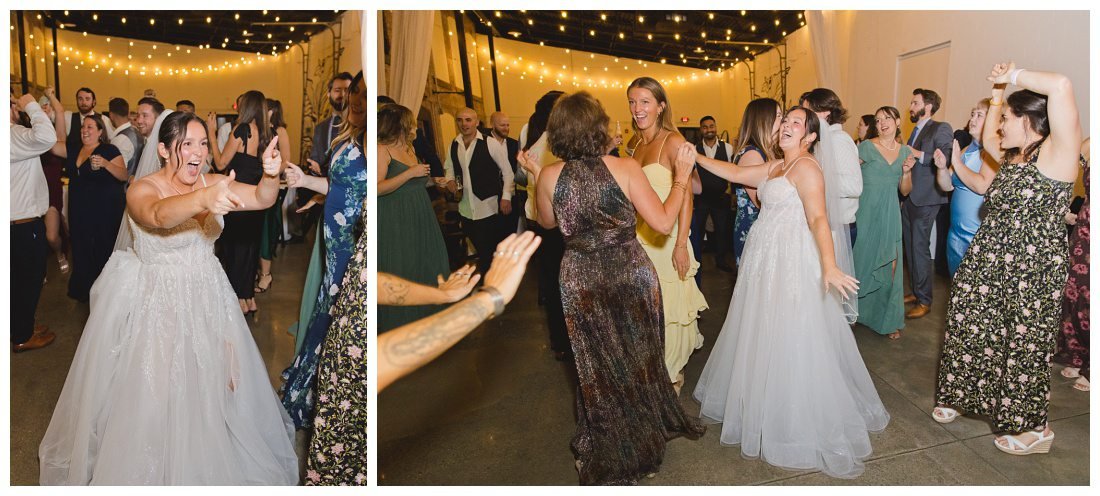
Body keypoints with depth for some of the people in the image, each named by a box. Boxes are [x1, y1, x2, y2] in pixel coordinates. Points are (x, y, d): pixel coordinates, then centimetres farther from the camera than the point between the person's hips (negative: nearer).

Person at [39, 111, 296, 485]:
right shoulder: (142, 189, -16)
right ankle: (154, 472, 28)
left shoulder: (211, 183, -2)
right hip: (157, 304, -4)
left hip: (207, 300, 5)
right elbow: (160, 215, -41)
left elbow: (261, 199, -17)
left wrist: (271, 175, -40)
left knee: (213, 388, 14)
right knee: (156, 394, 3)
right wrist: (204, 199, -62)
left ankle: (208, 466, 38)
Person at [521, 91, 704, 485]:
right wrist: (681, 177, -3)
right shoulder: (625, 168, -17)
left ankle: (609, 452, 37)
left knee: (598, 364, 19)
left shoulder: (550, 176, -12)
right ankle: (647, 433, 44)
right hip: (631, 274, -1)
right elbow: (663, 222, -15)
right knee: (639, 356, 22)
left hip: (582, 281, 1)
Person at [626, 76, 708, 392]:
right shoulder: (637, 144, 10)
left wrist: (681, 244, -22)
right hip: (639, 236, 6)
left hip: (666, 237, -6)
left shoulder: (673, 141, -10)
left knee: (669, 307, 6)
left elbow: (686, 196, -16)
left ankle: (673, 372, 25)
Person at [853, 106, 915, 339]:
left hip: (890, 216, 3)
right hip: (866, 213, -3)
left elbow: (905, 191, 14)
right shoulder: (866, 147, -3)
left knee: (890, 267, 3)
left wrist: (906, 172, -3)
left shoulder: (905, 152, 10)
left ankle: (889, 319, 16)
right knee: (862, 261, 3)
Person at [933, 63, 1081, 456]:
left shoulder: (1056, 154, -17)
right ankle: (961, 397, 38)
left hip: (1031, 273, -8)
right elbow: (987, 139, 29)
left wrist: (1013, 76, -16)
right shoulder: (1013, 157, 8)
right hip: (988, 265, 8)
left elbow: (1061, 85, -31)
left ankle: (1035, 429, 26)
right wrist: (998, 91, 19)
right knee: (969, 331, 17)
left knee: (1023, 348, 6)